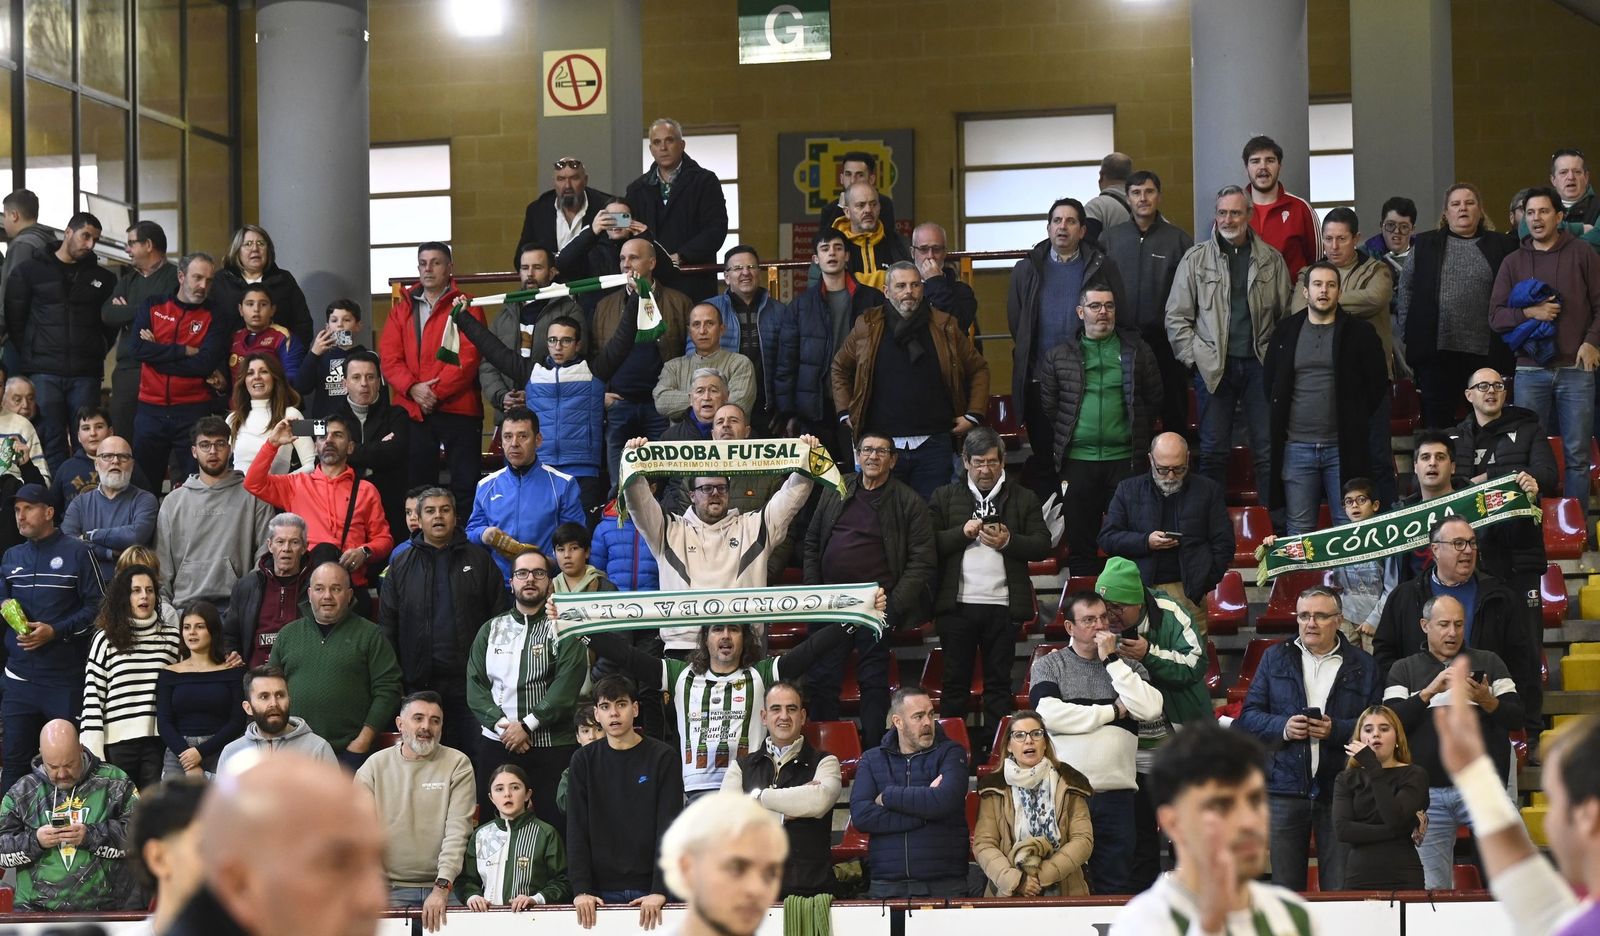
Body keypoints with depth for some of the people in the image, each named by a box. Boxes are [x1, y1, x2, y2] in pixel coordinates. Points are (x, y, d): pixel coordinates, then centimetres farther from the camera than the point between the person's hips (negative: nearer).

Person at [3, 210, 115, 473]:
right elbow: (14, 320, 5)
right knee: (51, 440, -4)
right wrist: (29, 356, 0)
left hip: (85, 374, 2)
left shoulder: (103, 278, 13)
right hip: (43, 372, -2)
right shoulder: (29, 271, 6)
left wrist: (96, 355, 5)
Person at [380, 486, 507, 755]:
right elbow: (388, 629, 9)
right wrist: (394, 684, 0)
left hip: (471, 682, -1)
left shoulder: (479, 561, 9)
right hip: (420, 683, 1)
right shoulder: (401, 568, 11)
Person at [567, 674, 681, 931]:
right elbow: (577, 830, 1)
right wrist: (581, 890, -10)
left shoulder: (662, 758, -1)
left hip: (649, 890, -1)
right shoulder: (584, 761, 5)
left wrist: (659, 891, -17)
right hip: (602, 892, 1)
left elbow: (669, 829, -7)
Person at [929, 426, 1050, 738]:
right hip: (957, 604, 0)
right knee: (955, 680, 3)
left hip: (1003, 605, 0)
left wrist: (1008, 541, -13)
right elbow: (931, 544, 3)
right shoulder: (945, 497, 11)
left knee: (998, 681, 5)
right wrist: (962, 532, -11)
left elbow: (1042, 546, 2)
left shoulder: (1024, 499, 10)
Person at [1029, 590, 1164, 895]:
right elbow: (1048, 714, -8)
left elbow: (1150, 709, -3)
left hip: (1116, 794, 2)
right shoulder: (1047, 666, 10)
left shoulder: (1127, 667, 15)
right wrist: (1113, 711, 0)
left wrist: (1112, 660, -1)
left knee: (1115, 887, -1)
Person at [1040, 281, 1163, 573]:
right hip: (1077, 460, 1)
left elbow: (1154, 399, 10)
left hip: (1124, 460, -1)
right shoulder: (1059, 355, 7)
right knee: (1080, 541, 4)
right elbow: (1047, 407, 10)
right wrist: (1060, 447, 9)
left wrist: (1138, 438, 7)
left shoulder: (1137, 351, 8)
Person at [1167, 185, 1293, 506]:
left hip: (1260, 364, 1)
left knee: (1267, 449, 0)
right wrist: (1193, 357, -3)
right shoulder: (1196, 258, 5)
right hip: (1212, 367, -1)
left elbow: (1288, 314, 11)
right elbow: (1177, 317, 6)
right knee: (1213, 450, 1)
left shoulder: (1271, 260, 9)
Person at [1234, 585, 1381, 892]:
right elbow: (1249, 716, 7)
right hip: (1285, 789, 2)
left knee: (1340, 890, 0)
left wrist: (1336, 730, -16)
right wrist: (1282, 727, -11)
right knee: (1285, 888, 6)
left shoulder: (1363, 666, 6)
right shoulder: (1275, 658, 11)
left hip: (1340, 791, -1)